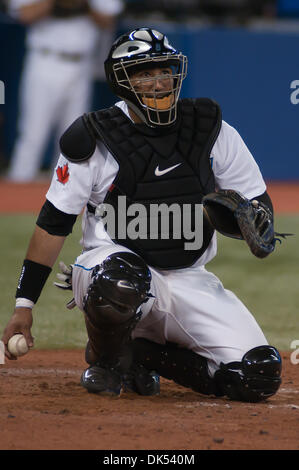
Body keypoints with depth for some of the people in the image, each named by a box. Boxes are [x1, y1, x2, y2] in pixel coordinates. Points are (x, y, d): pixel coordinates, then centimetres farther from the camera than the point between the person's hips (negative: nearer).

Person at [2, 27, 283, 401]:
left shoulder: (213, 132, 3)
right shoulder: (94, 139, -4)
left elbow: (258, 202, 9)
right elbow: (54, 223, -1)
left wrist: (255, 223, -17)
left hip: (190, 282, 4)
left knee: (259, 378, -14)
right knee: (120, 280, -43)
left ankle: (142, 353, 11)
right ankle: (106, 359, -6)